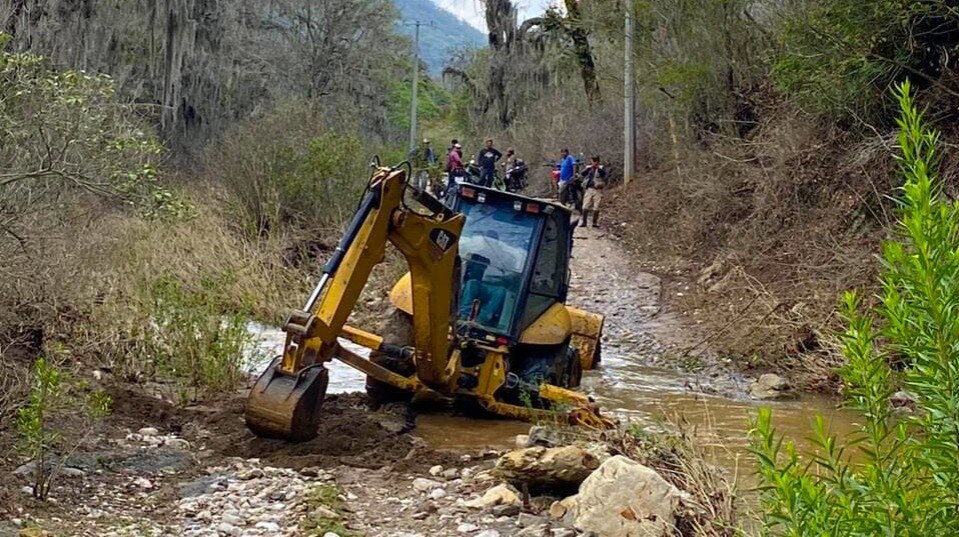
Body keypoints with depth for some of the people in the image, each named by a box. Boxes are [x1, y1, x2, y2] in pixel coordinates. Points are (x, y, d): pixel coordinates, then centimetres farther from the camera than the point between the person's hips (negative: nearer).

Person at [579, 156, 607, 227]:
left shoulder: (601, 168, 2)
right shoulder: (589, 167, 9)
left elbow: (604, 173, -19)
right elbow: (583, 173, -7)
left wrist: (598, 167, -34)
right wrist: (590, 167, -21)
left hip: (598, 190, -2)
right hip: (589, 189, 2)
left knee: (596, 208, -2)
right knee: (585, 207, 0)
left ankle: (594, 223, 6)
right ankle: (583, 222, 8)